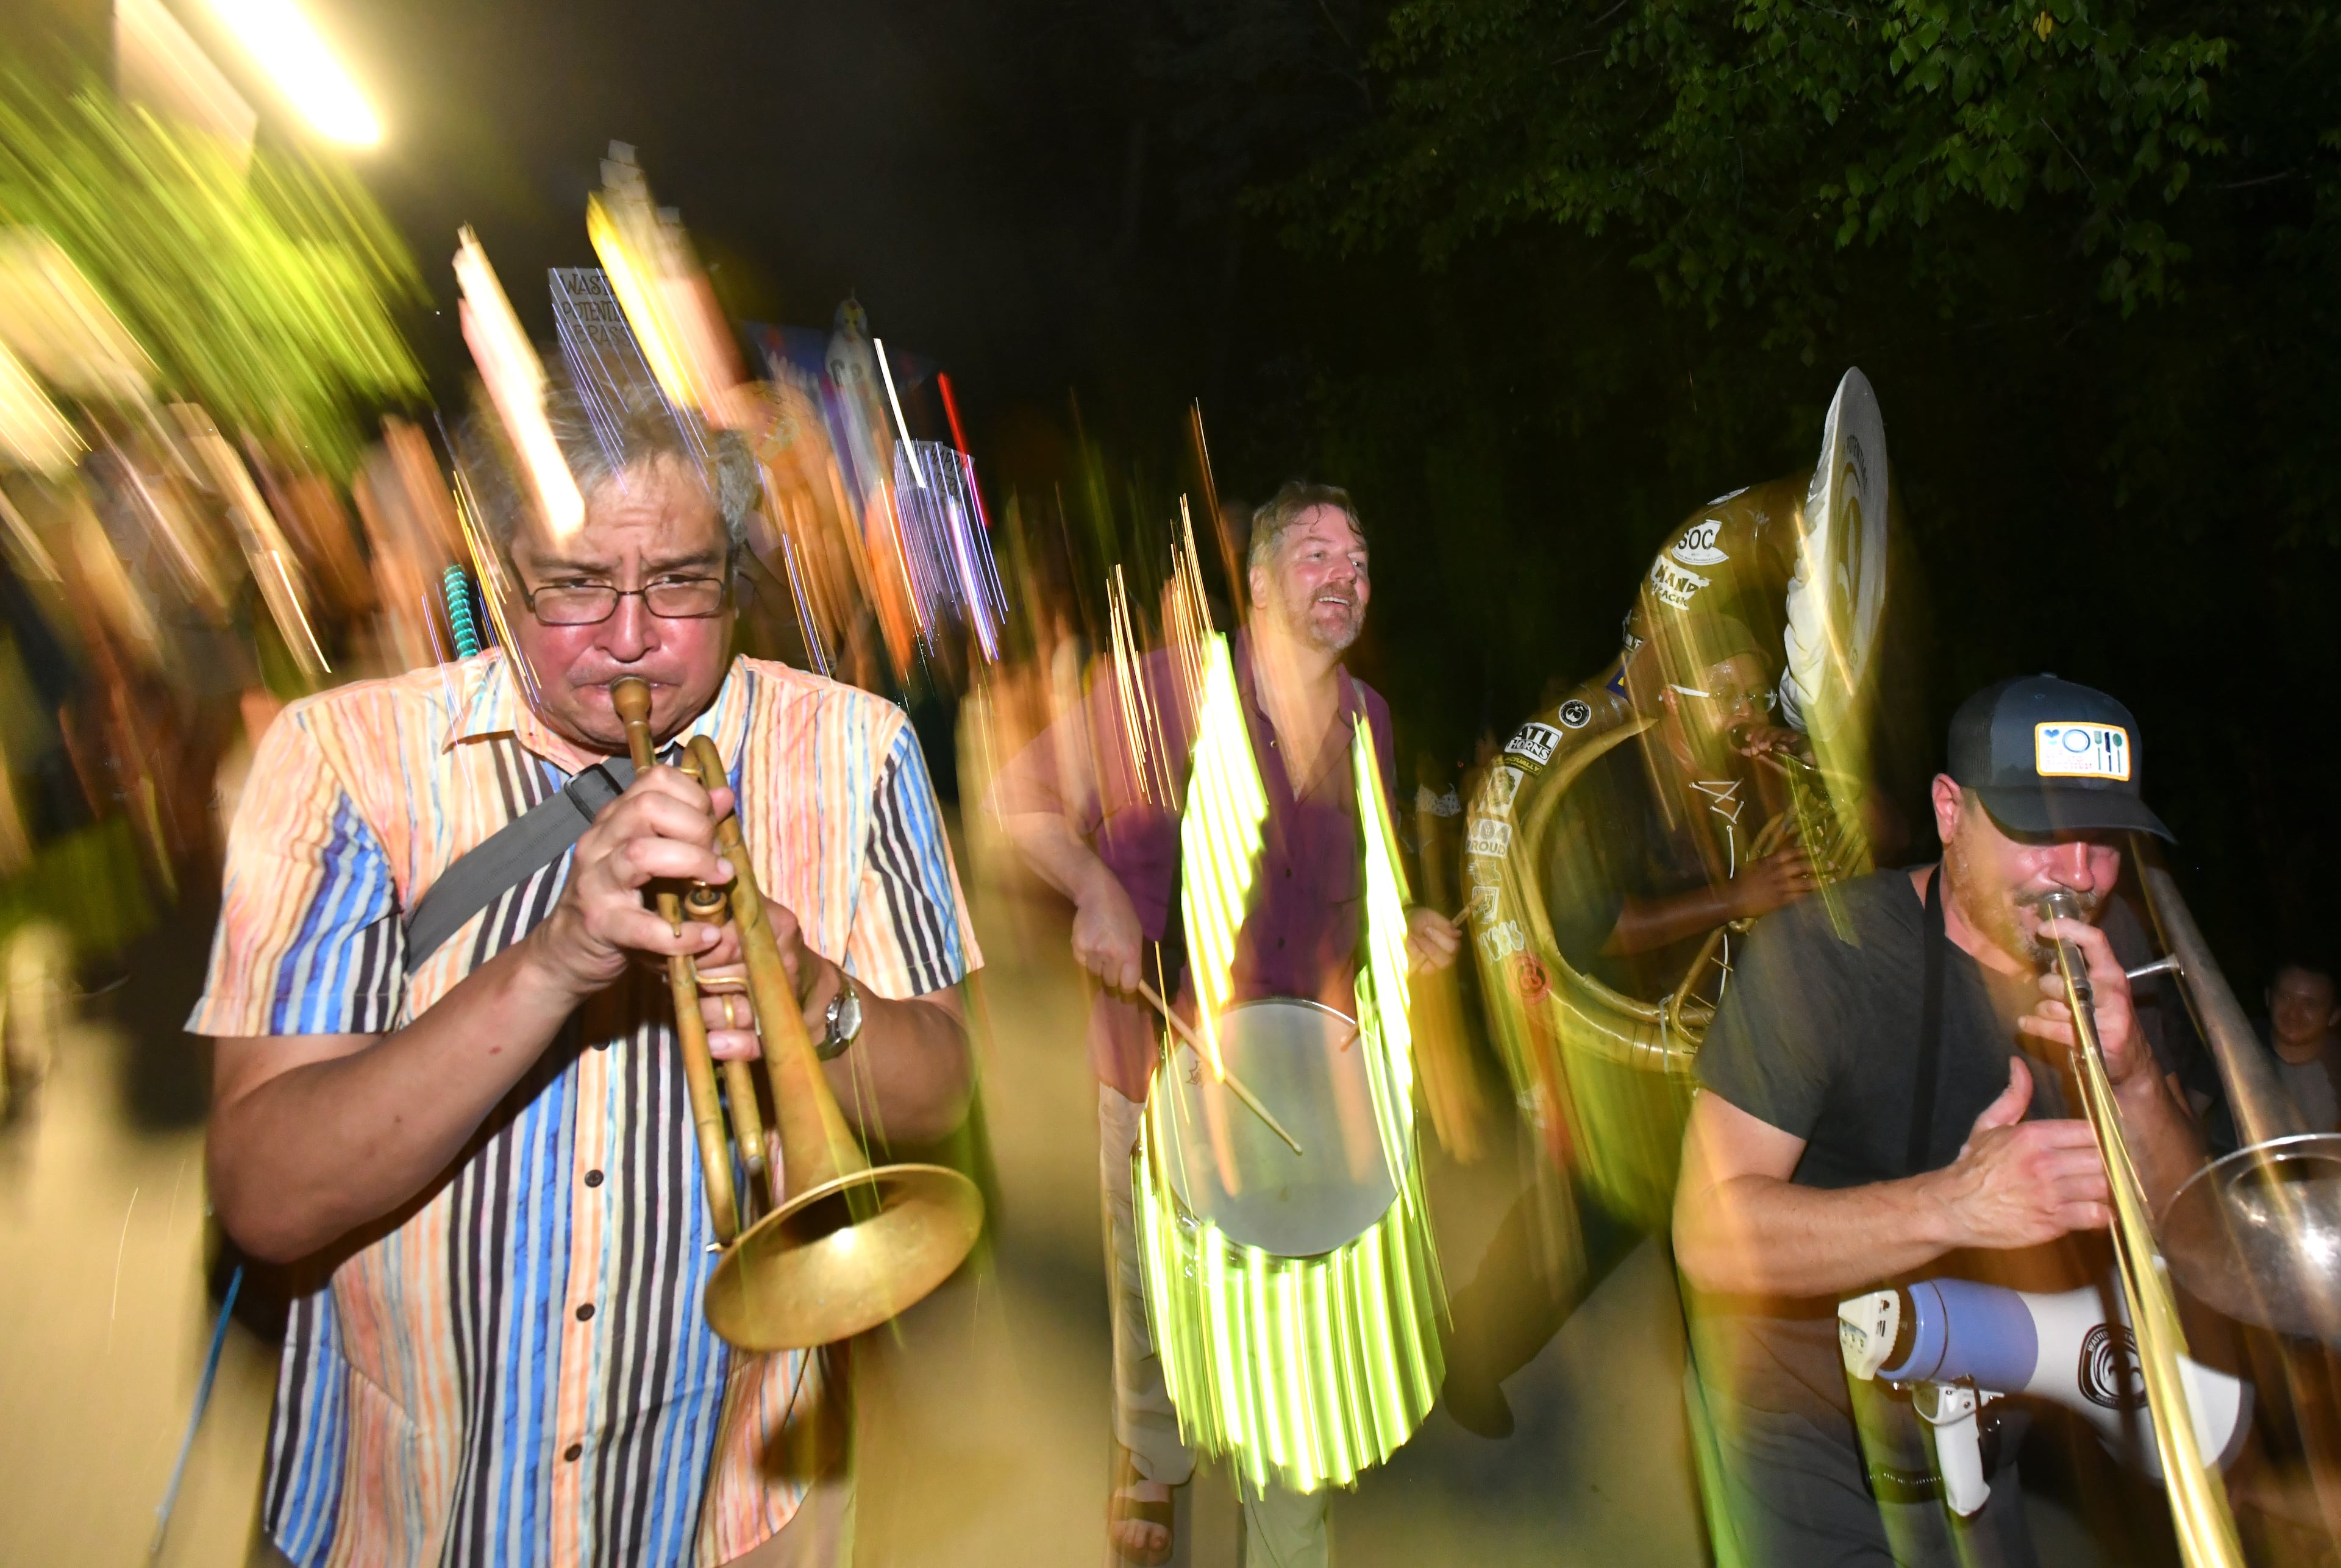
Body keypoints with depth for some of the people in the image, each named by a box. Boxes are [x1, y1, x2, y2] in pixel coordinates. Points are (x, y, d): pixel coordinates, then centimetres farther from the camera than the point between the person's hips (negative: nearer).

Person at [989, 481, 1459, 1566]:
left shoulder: (1367, 720, 4)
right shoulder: (1162, 689, -13)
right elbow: (1020, 798, -6)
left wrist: (1405, 927, -2)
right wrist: (1095, 890, -22)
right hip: (1161, 1066, -3)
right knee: (1152, 1300, 16)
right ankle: (1149, 1465, 47)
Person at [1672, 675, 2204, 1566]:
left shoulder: (2109, 949, -8)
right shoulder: (1821, 951, -26)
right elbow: (1708, 1234, -32)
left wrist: (2134, 1079, -29)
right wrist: (1952, 1205, -46)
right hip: (1806, 1416, -5)